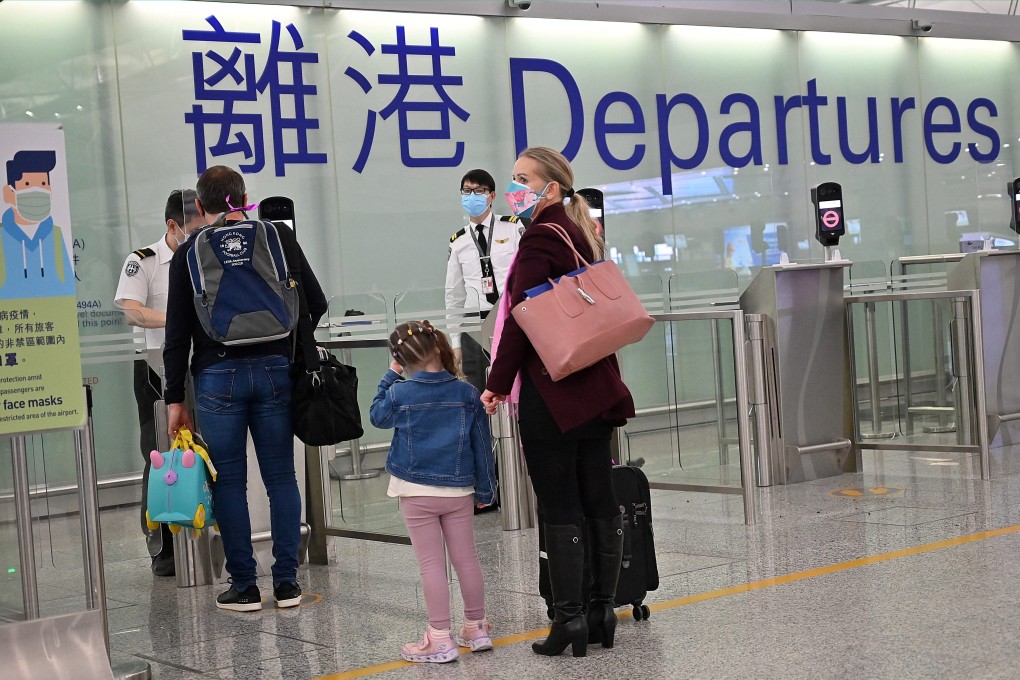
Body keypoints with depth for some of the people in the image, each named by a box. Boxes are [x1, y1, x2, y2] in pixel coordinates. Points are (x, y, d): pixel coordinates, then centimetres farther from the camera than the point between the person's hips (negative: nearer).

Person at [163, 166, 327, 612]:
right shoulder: (279, 237, 3)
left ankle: (244, 586, 9)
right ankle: (286, 581, 11)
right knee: (281, 476, 9)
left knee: (229, 481, 5)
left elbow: (177, 333, -2)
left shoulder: (189, 253, 0)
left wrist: (175, 399, 3)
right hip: (275, 370, 2)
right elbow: (316, 304, 5)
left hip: (218, 377, -1)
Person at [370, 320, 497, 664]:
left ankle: (440, 638, 1)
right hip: (459, 491, 2)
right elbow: (482, 443, 2)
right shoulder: (466, 393, -3)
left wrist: (390, 376, 15)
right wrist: (485, 489, 12)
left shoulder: (399, 394, -8)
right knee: (466, 559, 11)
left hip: (416, 491, -2)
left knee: (431, 563, 0)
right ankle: (476, 628, 22)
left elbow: (377, 416, 14)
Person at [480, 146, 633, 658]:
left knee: (559, 509, -4)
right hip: (596, 388, 9)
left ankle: (569, 619, -1)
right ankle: (602, 611, 16)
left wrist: (499, 383, -10)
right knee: (599, 501, 10)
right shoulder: (583, 235, 14)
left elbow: (521, 321, -16)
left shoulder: (540, 241, -12)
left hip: (551, 392, -9)